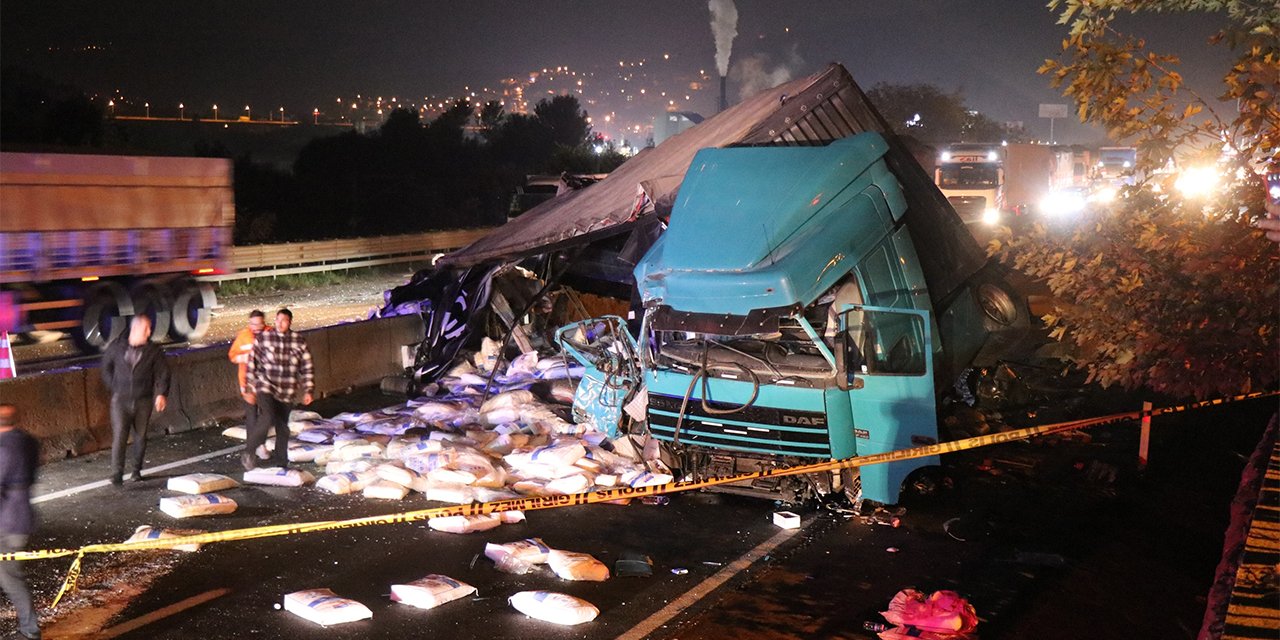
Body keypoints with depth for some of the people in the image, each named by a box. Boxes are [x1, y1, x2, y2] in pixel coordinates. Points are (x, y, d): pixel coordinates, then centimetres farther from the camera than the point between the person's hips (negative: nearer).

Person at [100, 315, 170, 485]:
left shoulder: (153, 350, -3)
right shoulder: (117, 346, -2)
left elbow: (162, 373, -4)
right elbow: (106, 366, 14)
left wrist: (161, 394, -17)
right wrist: (113, 387, 8)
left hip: (143, 401, 1)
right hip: (121, 400, -1)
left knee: (140, 437, 10)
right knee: (119, 436, -11)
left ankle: (137, 470, 27)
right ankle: (116, 474, -9)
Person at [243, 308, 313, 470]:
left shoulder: (299, 341, 2)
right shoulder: (262, 338, -1)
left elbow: (307, 368, 6)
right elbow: (252, 364, 4)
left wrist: (308, 391, 2)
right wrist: (249, 389, 3)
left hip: (287, 392, 3)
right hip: (266, 387, -2)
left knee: (282, 428, 9)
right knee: (267, 418, -24)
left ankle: (279, 462, 23)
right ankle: (248, 452, -9)